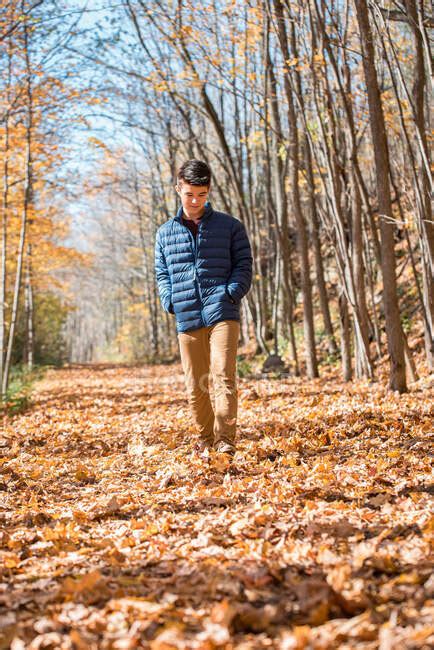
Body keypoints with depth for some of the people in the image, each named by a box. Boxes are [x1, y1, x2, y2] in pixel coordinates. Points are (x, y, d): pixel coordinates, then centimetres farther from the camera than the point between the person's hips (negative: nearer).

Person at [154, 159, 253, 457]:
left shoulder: (230, 226, 8)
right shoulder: (166, 232, 15)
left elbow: (244, 265, 5)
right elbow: (162, 274, 18)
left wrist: (231, 293, -10)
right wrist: (170, 302, 1)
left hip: (222, 314, -3)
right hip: (187, 319, 3)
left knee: (223, 375, -16)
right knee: (195, 386, 7)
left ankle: (226, 441, -13)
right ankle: (206, 440, 21)